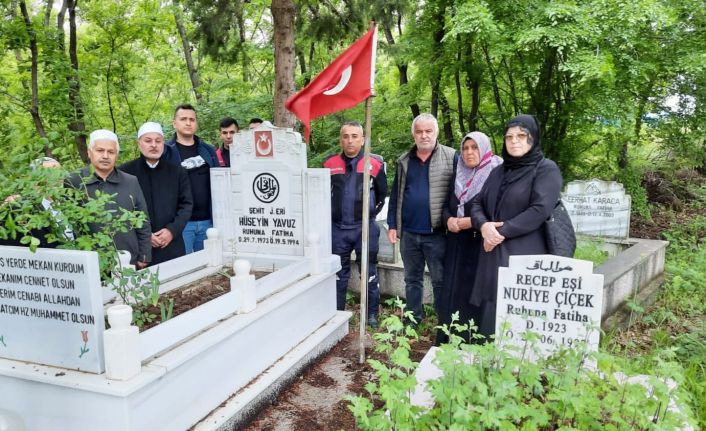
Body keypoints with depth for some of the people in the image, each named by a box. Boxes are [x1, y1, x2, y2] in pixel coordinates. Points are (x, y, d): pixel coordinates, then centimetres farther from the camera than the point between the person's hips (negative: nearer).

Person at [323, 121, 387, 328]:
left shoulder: (375, 163, -2)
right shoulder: (330, 164, 2)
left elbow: (382, 194, 8)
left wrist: (371, 214, 5)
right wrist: (329, 215, 10)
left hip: (365, 227, -1)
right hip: (337, 228, 2)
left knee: (369, 274, 7)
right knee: (338, 274, 13)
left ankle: (372, 315, 20)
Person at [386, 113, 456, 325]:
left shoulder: (451, 157, -4)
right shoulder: (404, 161, 9)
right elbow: (395, 194, 12)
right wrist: (392, 225, 8)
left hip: (437, 233, -4)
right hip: (408, 233, 4)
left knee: (441, 281, 4)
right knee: (412, 279, 16)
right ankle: (413, 320, 29)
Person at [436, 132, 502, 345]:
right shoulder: (458, 176, 13)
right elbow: (446, 206, 14)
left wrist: (473, 221, -18)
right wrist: (449, 220, -7)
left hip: (480, 244, -5)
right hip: (456, 244, 6)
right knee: (451, 291, 6)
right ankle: (447, 342, 14)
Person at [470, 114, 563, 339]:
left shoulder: (546, 169, -2)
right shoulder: (498, 172, 16)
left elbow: (540, 210, -14)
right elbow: (477, 204, 12)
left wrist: (502, 232, -14)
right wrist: (484, 226, -10)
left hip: (524, 255, -5)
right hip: (493, 255, 6)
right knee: (491, 316, 7)